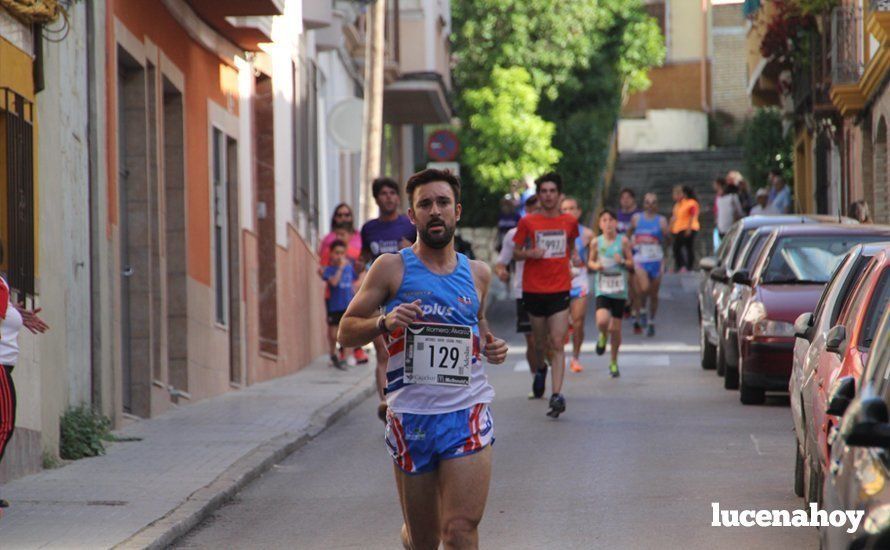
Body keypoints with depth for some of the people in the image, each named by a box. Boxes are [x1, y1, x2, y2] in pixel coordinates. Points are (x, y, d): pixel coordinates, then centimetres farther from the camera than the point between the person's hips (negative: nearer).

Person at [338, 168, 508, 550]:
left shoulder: (477, 273, 11)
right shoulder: (392, 268, 2)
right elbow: (346, 331, 3)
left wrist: (491, 348, 7)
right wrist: (384, 322, -17)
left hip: (467, 414, 1)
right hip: (411, 415, -1)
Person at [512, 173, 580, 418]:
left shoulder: (569, 222, 5)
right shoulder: (527, 222, 0)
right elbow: (516, 253, 7)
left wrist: (574, 256, 4)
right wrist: (530, 253, -14)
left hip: (560, 290, 0)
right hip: (533, 289, 1)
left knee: (557, 344, -11)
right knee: (540, 342, 13)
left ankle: (556, 396, -18)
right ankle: (540, 369, 47)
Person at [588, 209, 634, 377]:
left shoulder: (623, 241, -4)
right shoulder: (597, 242, -2)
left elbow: (631, 263, 4)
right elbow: (590, 261, 12)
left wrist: (622, 261, -18)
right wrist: (595, 266, -11)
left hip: (619, 290, 0)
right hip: (602, 289, 0)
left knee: (615, 328, 5)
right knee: (602, 321, -23)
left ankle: (614, 362, 25)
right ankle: (603, 336, 15)